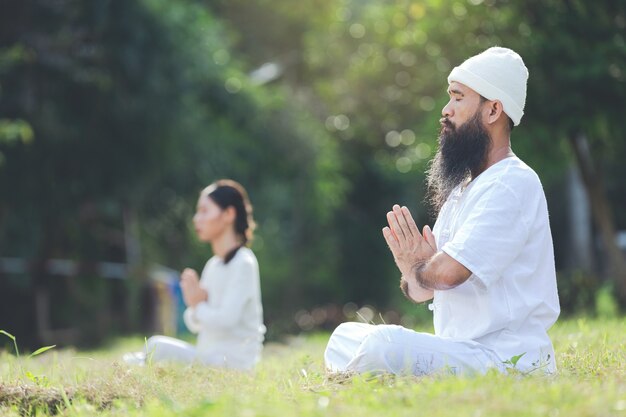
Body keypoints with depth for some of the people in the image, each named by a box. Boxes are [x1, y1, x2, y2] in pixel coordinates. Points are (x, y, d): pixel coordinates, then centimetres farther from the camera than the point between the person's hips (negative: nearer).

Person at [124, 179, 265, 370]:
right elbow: (195, 324, 18)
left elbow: (225, 319, -22)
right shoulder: (213, 264, 16)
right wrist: (195, 306, -4)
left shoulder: (243, 263, -11)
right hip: (207, 358, 9)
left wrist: (198, 305, -3)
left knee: (158, 347, -24)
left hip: (231, 364, -9)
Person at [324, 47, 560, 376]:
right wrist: (413, 278, -6)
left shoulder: (512, 185, -13)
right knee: (346, 337, 8)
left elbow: (447, 271, -25)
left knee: (384, 345, -30)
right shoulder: (460, 191, 17)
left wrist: (417, 268, -1)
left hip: (507, 361, -10)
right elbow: (420, 290, 19)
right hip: (460, 352, 10)